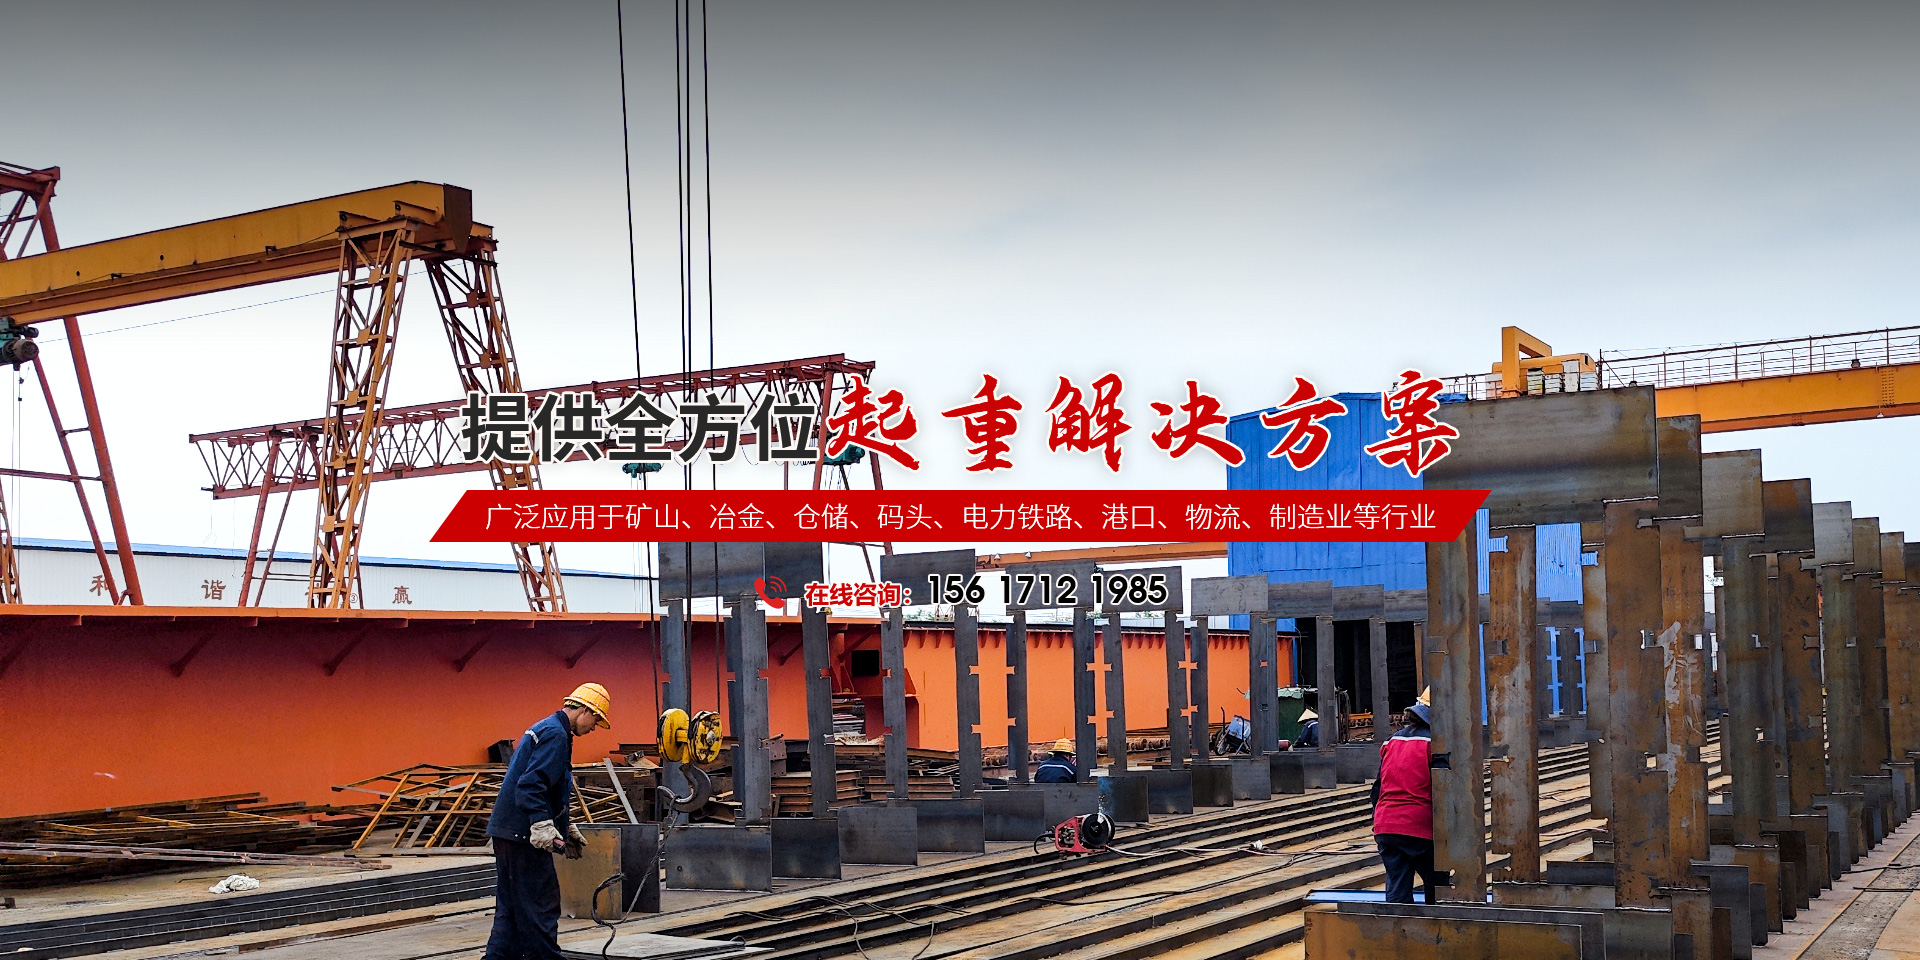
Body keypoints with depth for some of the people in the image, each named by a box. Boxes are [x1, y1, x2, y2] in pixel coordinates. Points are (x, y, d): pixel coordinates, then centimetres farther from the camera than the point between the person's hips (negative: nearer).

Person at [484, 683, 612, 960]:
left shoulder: (544, 729, 21)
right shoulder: (555, 734, -13)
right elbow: (532, 784, -24)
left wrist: (566, 827, 30)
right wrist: (543, 826, -31)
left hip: (506, 832, 11)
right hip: (524, 833, -11)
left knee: (510, 906, 13)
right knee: (541, 906, -6)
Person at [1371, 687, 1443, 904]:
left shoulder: (1391, 742, 15)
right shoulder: (1433, 743, -5)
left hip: (1385, 827, 6)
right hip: (1419, 828, -6)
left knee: (1396, 893, 5)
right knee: (1436, 887, 10)